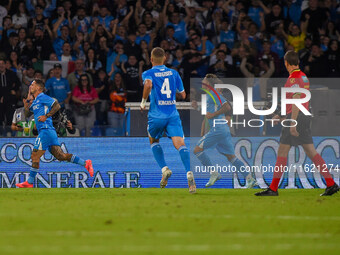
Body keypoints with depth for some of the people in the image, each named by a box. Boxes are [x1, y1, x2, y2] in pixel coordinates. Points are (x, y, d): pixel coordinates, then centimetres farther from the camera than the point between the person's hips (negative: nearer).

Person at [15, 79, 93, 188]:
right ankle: (85, 163, -1)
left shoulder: (42, 97, -4)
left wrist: (46, 116, -16)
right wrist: (29, 101, 14)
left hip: (46, 129, -10)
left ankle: (29, 182, -4)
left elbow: (57, 106, -12)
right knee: (60, 156, 2)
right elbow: (26, 113, 27)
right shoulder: (35, 101, 24)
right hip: (47, 131, 10)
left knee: (35, 156, -6)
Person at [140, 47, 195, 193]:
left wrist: (143, 101, -11)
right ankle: (189, 173, -36)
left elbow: (148, 84, -24)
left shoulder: (148, 74, 0)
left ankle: (164, 169, 7)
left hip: (156, 115, -1)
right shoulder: (173, 73, 11)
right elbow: (183, 95, 15)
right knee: (180, 144, -12)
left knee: (154, 141, 25)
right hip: (173, 114, 1)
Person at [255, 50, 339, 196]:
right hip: (305, 117, 9)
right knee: (311, 152, 6)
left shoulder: (293, 78, -13)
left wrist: (293, 123, -22)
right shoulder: (303, 77, 16)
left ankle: (273, 188, -1)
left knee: (282, 152, -3)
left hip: (296, 118, -9)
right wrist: (282, 116, 29)